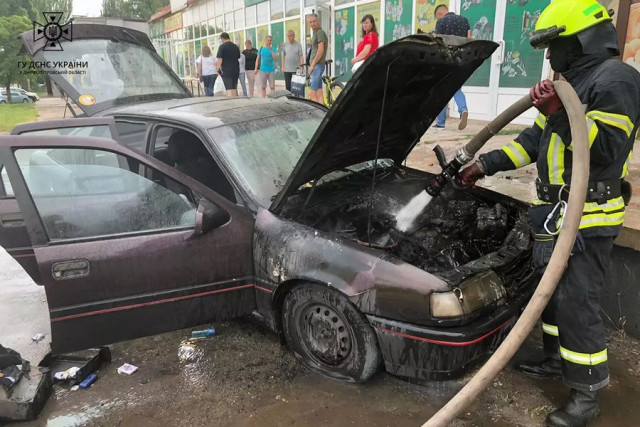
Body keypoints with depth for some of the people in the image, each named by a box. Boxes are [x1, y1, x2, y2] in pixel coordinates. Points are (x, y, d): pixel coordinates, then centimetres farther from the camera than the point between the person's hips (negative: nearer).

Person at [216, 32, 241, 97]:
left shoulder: (222, 47, -7)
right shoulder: (236, 47, 9)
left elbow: (220, 59, -12)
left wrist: (218, 69, -5)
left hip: (226, 70, -5)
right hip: (236, 70, 5)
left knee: (229, 88, -7)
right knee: (234, 88, 12)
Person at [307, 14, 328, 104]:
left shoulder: (320, 32, -9)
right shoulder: (315, 33, 21)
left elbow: (321, 50, -18)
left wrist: (312, 65, -18)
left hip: (317, 66, -10)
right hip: (316, 66, 10)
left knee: (312, 93, -13)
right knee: (319, 93, 7)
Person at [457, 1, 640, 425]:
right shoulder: (571, 82, 18)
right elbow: (533, 140, 19)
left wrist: (559, 113, -30)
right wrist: (484, 165, 14)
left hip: (589, 216, -10)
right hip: (555, 211, 10)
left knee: (576, 301, -5)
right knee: (551, 290, 18)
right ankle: (557, 360, 36)